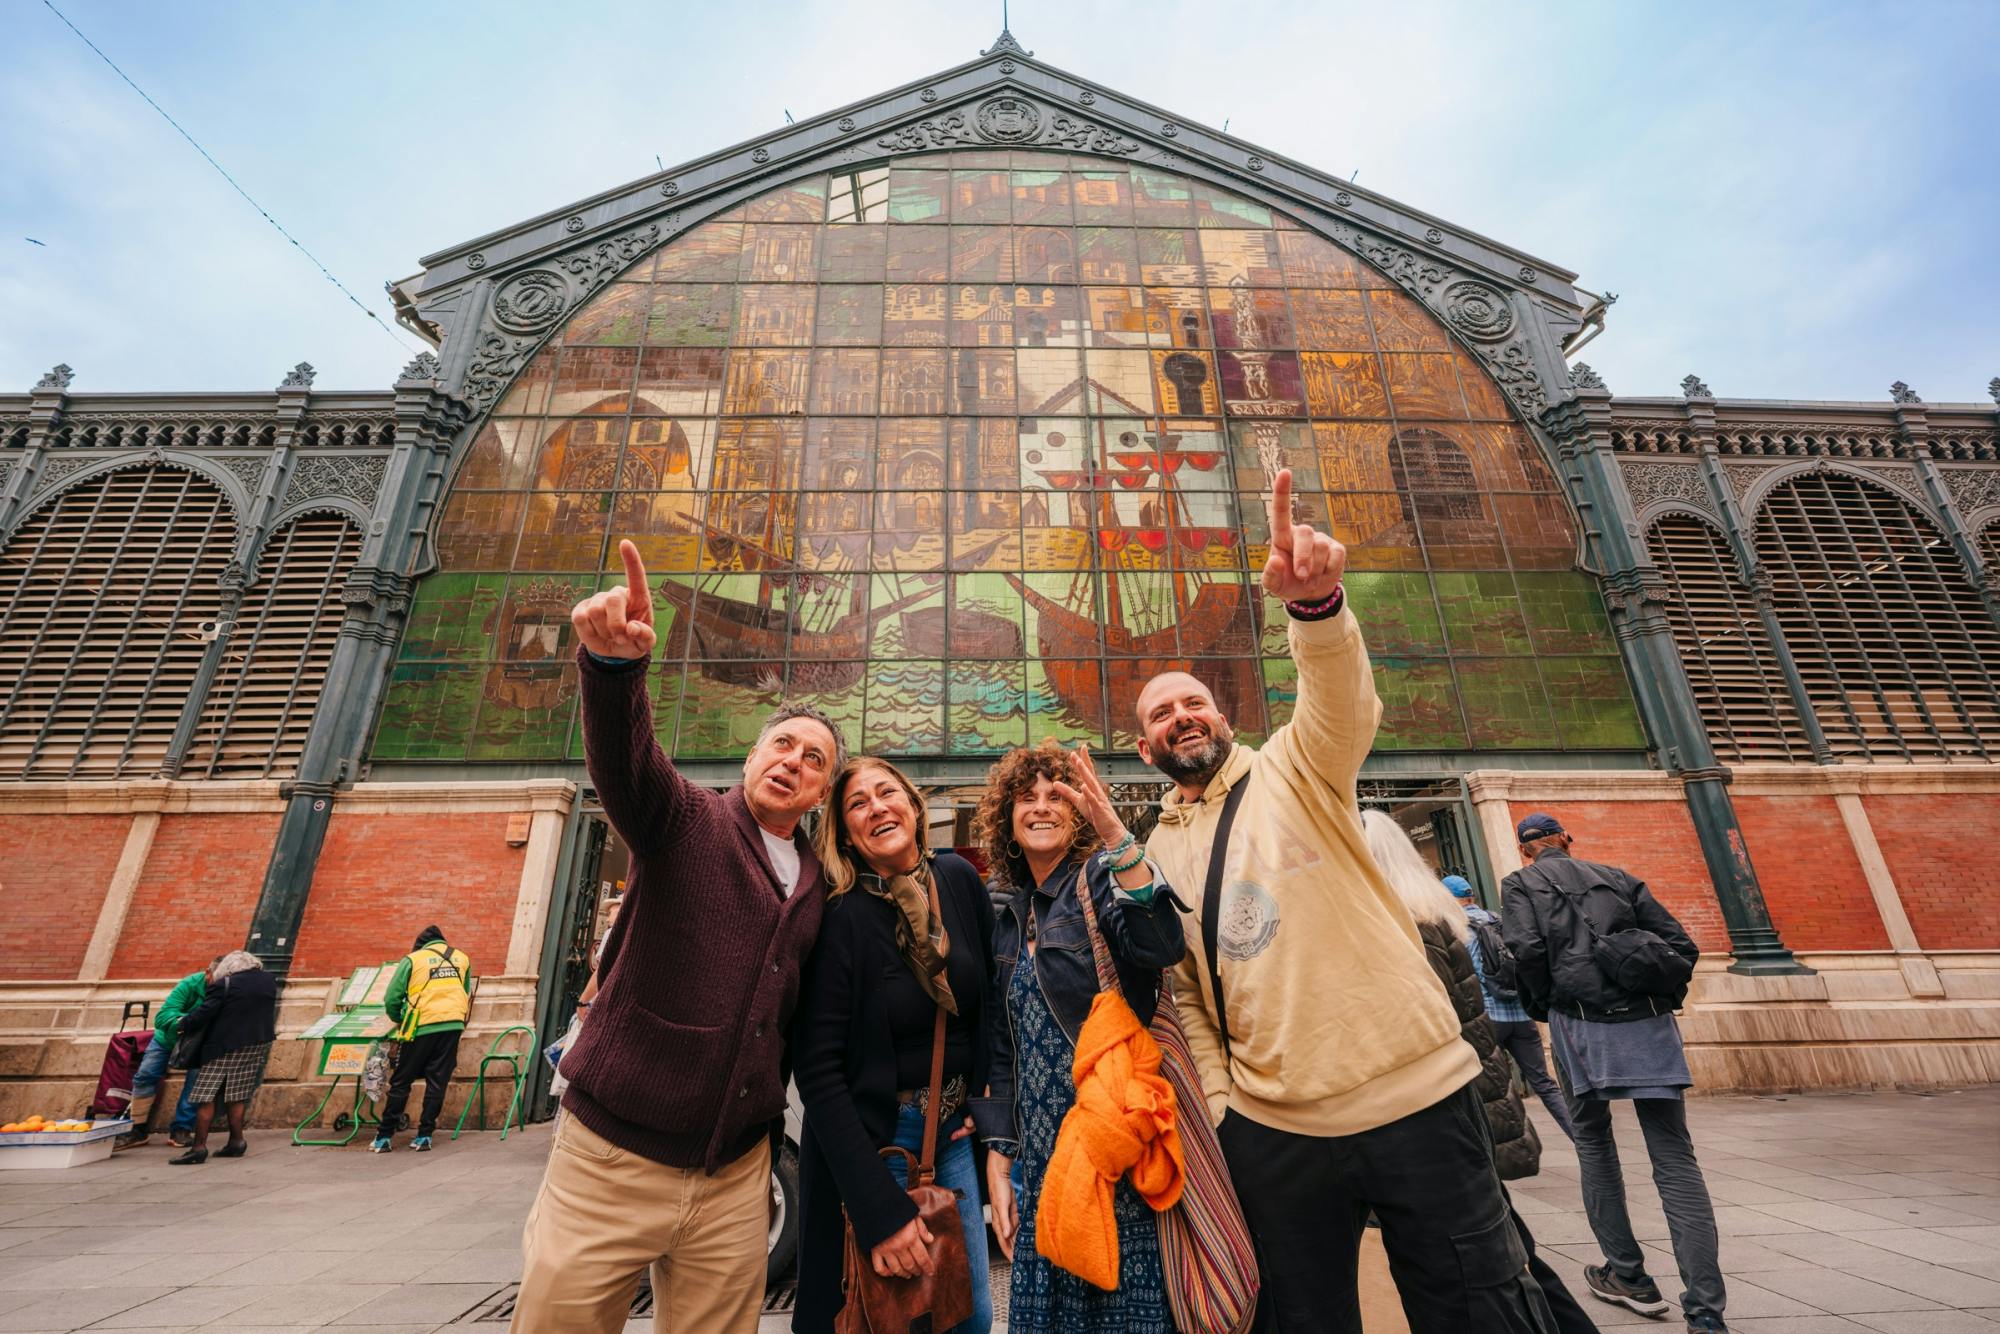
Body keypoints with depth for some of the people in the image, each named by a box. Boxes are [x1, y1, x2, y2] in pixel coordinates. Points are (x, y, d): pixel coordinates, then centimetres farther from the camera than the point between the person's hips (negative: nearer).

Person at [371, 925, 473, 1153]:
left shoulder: (412, 959, 6)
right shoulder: (461, 958, 16)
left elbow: (391, 999, 4)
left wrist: (399, 1020, 21)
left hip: (423, 1027, -2)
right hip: (453, 1026, 3)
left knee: (400, 1083, 11)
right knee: (437, 1082, 8)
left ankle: (385, 1137, 14)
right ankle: (424, 1136, 9)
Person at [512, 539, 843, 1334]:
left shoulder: (817, 888, 8)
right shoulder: (689, 820, -6)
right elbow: (623, 761, -28)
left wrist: (772, 1132, 8)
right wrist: (614, 662, -46)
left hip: (735, 1178, 4)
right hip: (613, 1158, -4)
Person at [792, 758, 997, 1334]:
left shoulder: (959, 879, -7)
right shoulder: (841, 915, -20)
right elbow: (818, 1070, -20)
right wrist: (880, 1209, -22)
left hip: (954, 1129, 4)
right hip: (870, 1135, -4)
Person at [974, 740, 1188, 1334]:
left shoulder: (1102, 879, -6)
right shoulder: (1008, 917, 9)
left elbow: (1162, 946, -29)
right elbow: (1002, 1049, 13)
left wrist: (1116, 836, -37)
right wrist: (999, 1157, 9)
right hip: (1042, 1165, 5)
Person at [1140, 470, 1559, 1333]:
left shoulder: (1293, 770, 0)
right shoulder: (1154, 858, 8)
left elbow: (1343, 699, -22)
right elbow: (1184, 1000, 9)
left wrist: (1314, 599, -41)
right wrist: (1220, 1112, -2)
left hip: (1415, 1092, -3)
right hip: (1270, 1130, 3)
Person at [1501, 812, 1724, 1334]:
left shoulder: (1520, 883, 4)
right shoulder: (1618, 878, 16)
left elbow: (1526, 948, -11)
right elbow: (1681, 944, 9)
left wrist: (1545, 1004, 5)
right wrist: (1663, 1000, 16)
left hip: (1582, 1023, -3)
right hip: (1649, 1024, 3)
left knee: (1594, 1144, 17)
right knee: (1675, 1158, 4)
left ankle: (1628, 1277, 24)